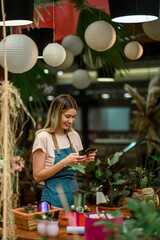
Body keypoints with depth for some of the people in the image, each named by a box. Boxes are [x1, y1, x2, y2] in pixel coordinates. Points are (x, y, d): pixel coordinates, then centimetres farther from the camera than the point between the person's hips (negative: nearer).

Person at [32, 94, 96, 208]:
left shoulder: (74, 135, 10)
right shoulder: (43, 137, -9)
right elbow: (37, 176, -13)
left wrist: (85, 162, -2)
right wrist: (64, 162, -20)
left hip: (74, 193, 6)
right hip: (54, 197, -6)